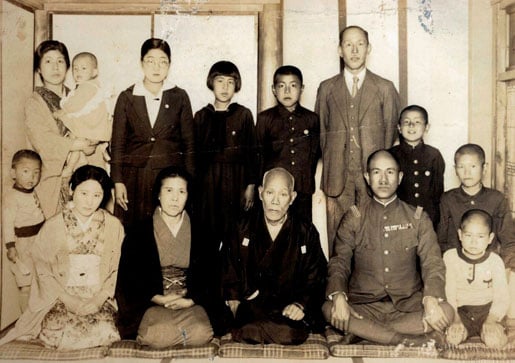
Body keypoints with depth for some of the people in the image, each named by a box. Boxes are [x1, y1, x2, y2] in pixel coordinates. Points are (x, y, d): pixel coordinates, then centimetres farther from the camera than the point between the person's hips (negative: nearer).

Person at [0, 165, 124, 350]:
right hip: (60, 298, 0)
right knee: (57, 334, -26)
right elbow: (43, 270, 1)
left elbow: (118, 269, 3)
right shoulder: (53, 227, 0)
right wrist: (68, 299, -10)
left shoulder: (113, 226, 1)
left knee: (103, 332, -26)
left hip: (100, 298, 1)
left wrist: (100, 298, -11)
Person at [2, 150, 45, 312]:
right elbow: (7, 223, -20)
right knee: (26, 286, -2)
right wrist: (10, 247, -23)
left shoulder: (33, 193, 7)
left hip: (39, 243, 8)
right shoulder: (11, 196, -17)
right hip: (23, 246, -8)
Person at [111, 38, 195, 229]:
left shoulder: (179, 97, 7)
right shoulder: (127, 97, 7)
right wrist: (117, 181, -1)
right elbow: (117, 143, 6)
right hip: (134, 177, 0)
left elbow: (189, 143, 7)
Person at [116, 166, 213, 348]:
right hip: (149, 304, -2)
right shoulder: (139, 232, 6)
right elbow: (128, 275, 1)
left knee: (202, 333, -28)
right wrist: (158, 298, -13)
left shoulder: (198, 234, 12)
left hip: (189, 303, 2)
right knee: (158, 335, -33)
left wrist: (190, 300, -11)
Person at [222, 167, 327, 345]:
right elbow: (230, 275, 12)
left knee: (288, 333, -32)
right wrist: (234, 302, -5)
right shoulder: (244, 229, 10)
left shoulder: (307, 232, 7)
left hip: (290, 311, 1)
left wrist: (301, 303, -11)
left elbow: (315, 279, 6)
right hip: (249, 308, -1)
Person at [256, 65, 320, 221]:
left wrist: (307, 180, 10)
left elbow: (315, 153, 15)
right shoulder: (265, 118, 3)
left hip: (303, 191, 2)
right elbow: (258, 154, 7)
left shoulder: (312, 119, 8)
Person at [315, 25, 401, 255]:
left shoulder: (385, 89, 9)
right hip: (338, 177, 1)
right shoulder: (327, 89, 12)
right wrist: (328, 174, 8)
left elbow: (391, 132, 10)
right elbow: (320, 132, 13)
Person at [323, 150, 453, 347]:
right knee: (329, 309, -29)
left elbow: (432, 262, -1)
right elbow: (339, 261, -1)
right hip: (364, 305, 0)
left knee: (445, 312, -27)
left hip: (408, 304, 1)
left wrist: (431, 299, -22)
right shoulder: (354, 218, 7)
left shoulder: (417, 217, 8)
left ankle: (362, 331, -19)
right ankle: (412, 341, -25)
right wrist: (338, 296, -22)